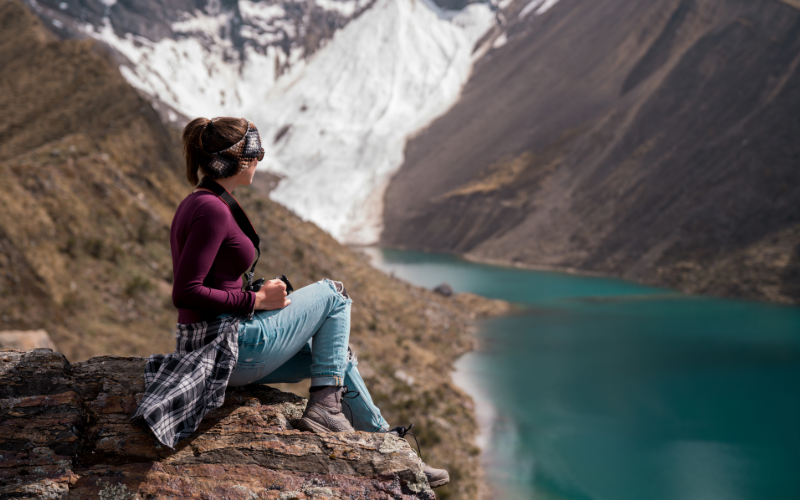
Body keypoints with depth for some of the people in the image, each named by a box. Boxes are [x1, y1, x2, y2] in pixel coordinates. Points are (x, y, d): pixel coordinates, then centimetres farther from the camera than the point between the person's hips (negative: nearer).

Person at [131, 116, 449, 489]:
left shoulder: (197, 204, 13)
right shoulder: (213, 210, -19)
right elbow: (185, 293, -24)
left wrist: (260, 296, 11)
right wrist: (256, 300, -15)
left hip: (212, 346, 10)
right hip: (231, 346, -10)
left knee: (339, 352, 18)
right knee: (333, 293, 4)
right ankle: (324, 404, 3)